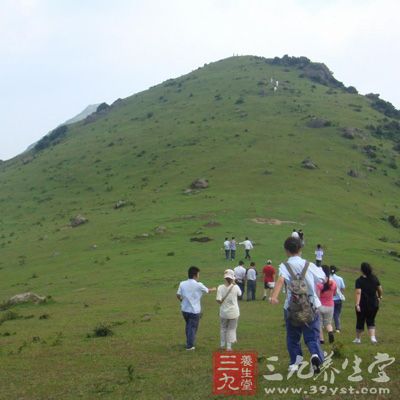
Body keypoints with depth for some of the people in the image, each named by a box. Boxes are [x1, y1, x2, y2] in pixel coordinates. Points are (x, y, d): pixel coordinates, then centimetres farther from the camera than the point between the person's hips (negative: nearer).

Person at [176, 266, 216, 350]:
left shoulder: (182, 284, -5)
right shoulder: (198, 285, -14)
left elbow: (178, 295, -1)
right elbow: (207, 290, 3)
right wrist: (213, 289, 26)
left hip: (185, 309, 5)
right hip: (194, 310, -5)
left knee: (188, 325, 23)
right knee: (193, 327, 7)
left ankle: (189, 342, 33)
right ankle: (190, 346, 10)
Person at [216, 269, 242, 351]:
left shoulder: (220, 287, -15)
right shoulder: (235, 287, -12)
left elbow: (218, 300, -19)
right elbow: (240, 294, 10)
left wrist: (221, 303, 3)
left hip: (224, 312, 1)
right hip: (234, 312, -1)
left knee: (223, 328, 22)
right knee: (231, 329, 13)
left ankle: (222, 344, 32)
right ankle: (229, 346, 12)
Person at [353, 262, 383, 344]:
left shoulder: (359, 280, -14)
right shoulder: (375, 278, -1)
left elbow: (358, 293, -22)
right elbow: (379, 289, 8)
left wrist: (357, 304, -25)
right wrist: (380, 296, 27)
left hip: (363, 304, -3)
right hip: (374, 304, 3)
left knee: (360, 321, 12)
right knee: (371, 321, 15)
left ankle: (358, 338, 23)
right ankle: (373, 337, -3)